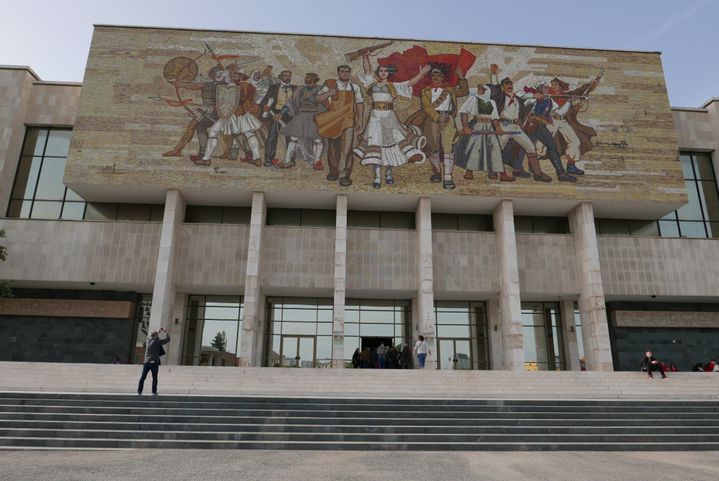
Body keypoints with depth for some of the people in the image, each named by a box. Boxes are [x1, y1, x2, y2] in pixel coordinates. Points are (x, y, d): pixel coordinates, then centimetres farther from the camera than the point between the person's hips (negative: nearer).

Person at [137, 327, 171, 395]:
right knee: (154, 378, 5)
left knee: (143, 377, 8)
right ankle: (154, 392, 2)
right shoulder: (157, 342, -7)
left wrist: (159, 331, 33)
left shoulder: (148, 340, 7)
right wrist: (166, 332, 11)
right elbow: (167, 339, -2)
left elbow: (153, 337, 31)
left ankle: (139, 391, 4)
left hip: (146, 362, 4)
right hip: (154, 362, -4)